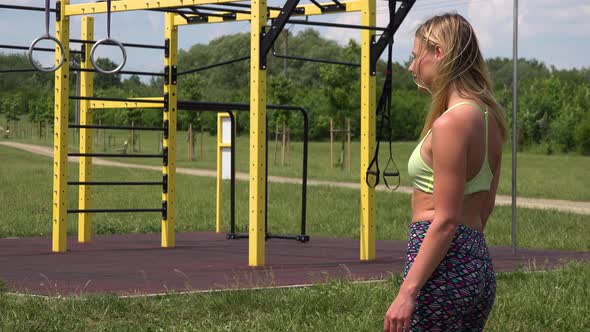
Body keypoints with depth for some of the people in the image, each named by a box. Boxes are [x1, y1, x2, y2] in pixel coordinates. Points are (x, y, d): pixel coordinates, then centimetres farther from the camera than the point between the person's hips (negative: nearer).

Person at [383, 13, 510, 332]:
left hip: (444, 268, -9)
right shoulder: (487, 117, 11)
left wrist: (408, 291, -19)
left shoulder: (451, 123, -16)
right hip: (480, 264, 9)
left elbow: (445, 220, -19)